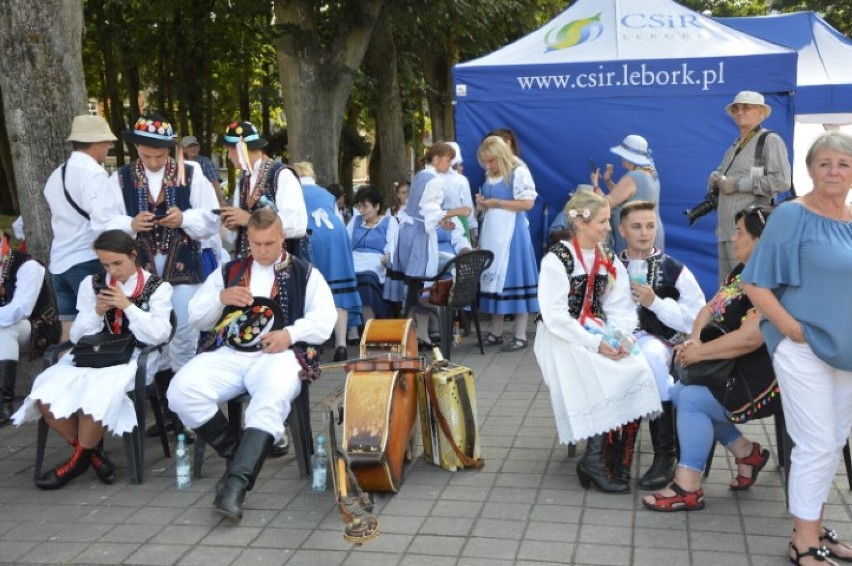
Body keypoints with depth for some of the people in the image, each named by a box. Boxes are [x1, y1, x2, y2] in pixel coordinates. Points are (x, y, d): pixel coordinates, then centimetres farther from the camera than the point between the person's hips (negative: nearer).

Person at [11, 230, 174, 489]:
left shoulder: (157, 287, 5)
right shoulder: (92, 284, 15)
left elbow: (159, 335, -6)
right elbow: (77, 336, 13)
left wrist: (127, 306, -11)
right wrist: (97, 312, -6)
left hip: (134, 358, -4)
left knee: (95, 394, -34)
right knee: (45, 394, -23)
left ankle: (79, 459, -8)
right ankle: (92, 453, -4)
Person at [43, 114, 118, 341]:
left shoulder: (55, 176, 15)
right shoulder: (93, 173, -11)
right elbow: (102, 224, -21)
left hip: (59, 262, 8)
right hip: (88, 261, -8)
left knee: (70, 332, 11)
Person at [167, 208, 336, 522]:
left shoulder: (305, 273, 16)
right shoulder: (229, 271, 24)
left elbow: (325, 320, 5)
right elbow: (196, 317, 21)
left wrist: (290, 334, -14)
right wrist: (220, 298, 0)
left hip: (278, 354, -3)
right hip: (228, 353, 3)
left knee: (273, 400, -38)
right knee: (182, 390, -26)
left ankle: (236, 482, -44)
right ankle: (237, 452, -10)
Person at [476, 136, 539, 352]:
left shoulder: (519, 172, -8)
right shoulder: (490, 177, 15)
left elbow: (528, 203, -14)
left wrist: (497, 203, -14)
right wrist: (483, 203, 1)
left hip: (511, 233, -7)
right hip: (492, 233, 8)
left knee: (514, 277, -5)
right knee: (494, 278, 8)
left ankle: (520, 335, 1)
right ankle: (496, 332, 15)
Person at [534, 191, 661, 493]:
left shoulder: (609, 260, 12)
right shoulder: (556, 260, -8)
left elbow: (620, 308, 6)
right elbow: (555, 317, -16)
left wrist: (621, 337, -16)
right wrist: (596, 344, -23)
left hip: (599, 334, 6)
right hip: (562, 337, -6)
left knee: (636, 369, -22)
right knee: (603, 378, -30)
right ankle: (594, 458, -17)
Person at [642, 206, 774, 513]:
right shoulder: (741, 271, 11)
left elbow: (749, 338, -31)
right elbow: (710, 309, 11)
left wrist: (700, 352, -20)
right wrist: (695, 340, -10)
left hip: (758, 381, -10)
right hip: (731, 371, 10)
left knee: (692, 399, -22)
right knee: (677, 393, 1)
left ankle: (688, 487, -12)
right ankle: (747, 452, 13)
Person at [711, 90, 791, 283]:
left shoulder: (770, 140, -3)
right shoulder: (735, 146, 22)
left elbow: (782, 181, -15)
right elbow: (718, 178, 27)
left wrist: (738, 184, -13)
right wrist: (715, 178, 2)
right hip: (725, 229, 8)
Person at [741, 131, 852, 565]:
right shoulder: (792, 215, -11)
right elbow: (755, 285, -14)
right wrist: (795, 332, -16)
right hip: (804, 349, -7)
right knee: (816, 445, -3)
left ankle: (814, 528, 29)